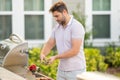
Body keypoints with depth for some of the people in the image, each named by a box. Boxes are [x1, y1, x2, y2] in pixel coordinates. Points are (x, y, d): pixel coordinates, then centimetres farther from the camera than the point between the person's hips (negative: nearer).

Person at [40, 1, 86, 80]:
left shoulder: (76, 26, -15)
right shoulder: (57, 28, 8)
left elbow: (75, 50, -21)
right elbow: (49, 44, 12)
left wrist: (56, 57, -21)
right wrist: (43, 53, -10)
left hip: (75, 71, -7)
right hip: (61, 70, 7)